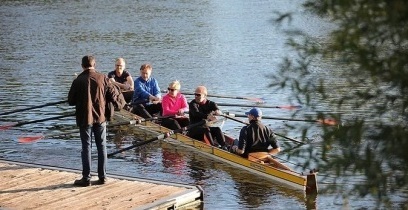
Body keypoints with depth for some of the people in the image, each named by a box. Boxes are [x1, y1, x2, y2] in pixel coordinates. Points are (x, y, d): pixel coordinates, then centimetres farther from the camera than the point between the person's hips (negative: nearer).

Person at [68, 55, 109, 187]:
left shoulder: (78, 81, -12)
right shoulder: (103, 78, -6)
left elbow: (71, 101, -5)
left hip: (85, 118, -2)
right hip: (100, 117, 2)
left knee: (86, 147, 4)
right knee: (102, 146, 10)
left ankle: (86, 178, 5)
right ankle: (102, 176, 13)